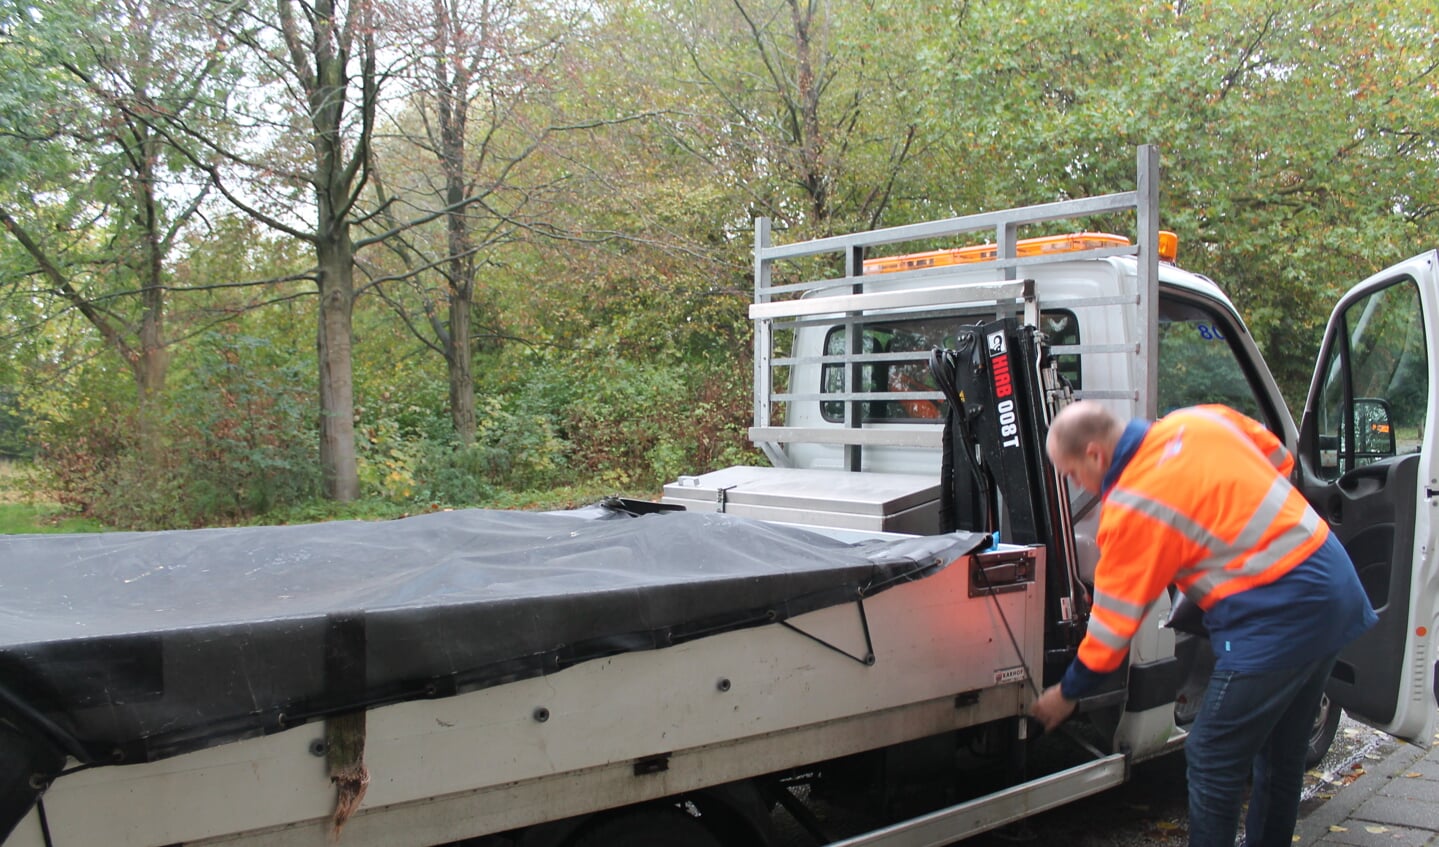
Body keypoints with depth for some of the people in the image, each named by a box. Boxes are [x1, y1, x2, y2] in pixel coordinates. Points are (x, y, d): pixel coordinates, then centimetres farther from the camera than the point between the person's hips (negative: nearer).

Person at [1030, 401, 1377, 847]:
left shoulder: (1130, 509, -16)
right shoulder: (1200, 420, 3)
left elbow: (1114, 620, -9)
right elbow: (1279, 459, 18)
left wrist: (1067, 693, 4)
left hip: (1277, 617, -9)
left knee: (1212, 760, 2)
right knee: (1282, 751, 22)